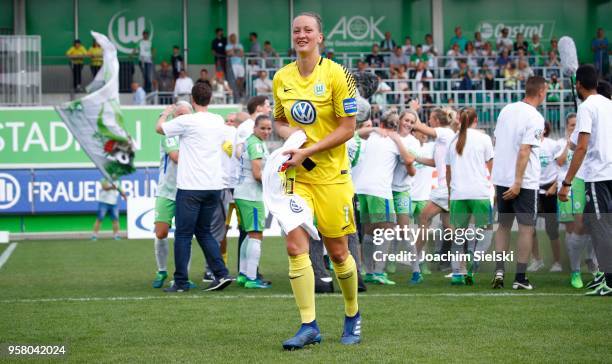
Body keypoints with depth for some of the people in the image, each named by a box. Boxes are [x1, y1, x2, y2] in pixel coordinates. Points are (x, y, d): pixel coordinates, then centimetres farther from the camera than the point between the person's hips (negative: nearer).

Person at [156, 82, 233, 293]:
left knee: (183, 234, 0)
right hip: (214, 186, 6)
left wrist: (166, 113, 25)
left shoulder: (187, 121, -10)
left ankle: (181, 282, 1)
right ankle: (221, 274, 5)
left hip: (190, 187, -6)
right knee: (204, 232, 16)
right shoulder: (219, 122, 8)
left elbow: (159, 128, 4)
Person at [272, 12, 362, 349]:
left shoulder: (336, 75, -9)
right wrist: (287, 133, -5)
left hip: (330, 174, -3)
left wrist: (308, 151, -17)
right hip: (295, 173, 3)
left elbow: (348, 128, -10)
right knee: (295, 245, -11)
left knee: (337, 252, 4)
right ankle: (308, 326, -6)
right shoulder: (281, 78, 5)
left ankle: (352, 316, 27)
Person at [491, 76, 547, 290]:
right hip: (524, 181, -6)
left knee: (503, 225, 16)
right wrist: (518, 183, -19)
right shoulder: (535, 118, -13)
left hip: (501, 178, 6)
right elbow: (524, 150, -19)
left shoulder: (507, 110, 7)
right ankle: (520, 277, 2)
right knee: (527, 227, 3)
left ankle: (499, 269, 4)